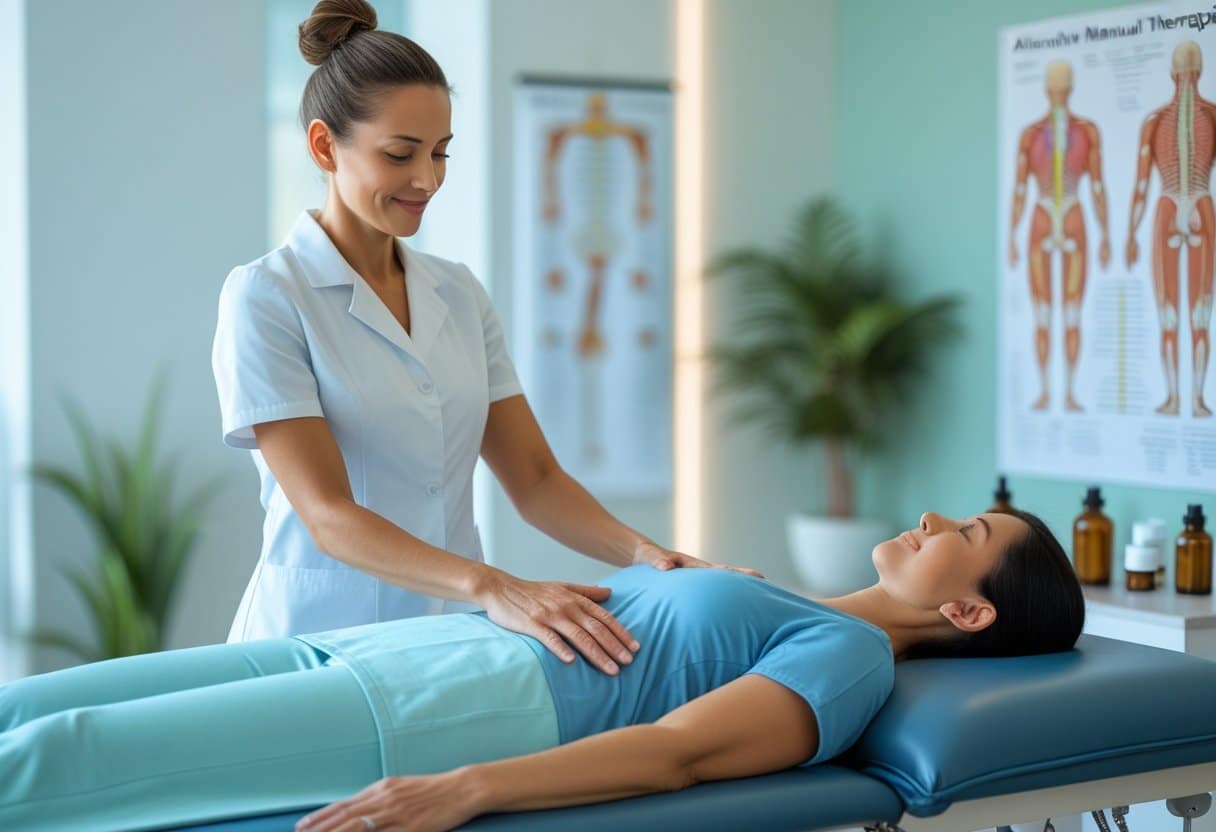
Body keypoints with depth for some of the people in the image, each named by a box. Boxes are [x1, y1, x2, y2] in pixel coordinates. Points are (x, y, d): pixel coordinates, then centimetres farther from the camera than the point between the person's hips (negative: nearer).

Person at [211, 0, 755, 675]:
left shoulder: (458, 294, 8)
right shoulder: (265, 297, -8)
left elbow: (534, 480, 8)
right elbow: (329, 515, -17)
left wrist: (644, 554, -10)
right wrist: (492, 587, -30)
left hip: (452, 640, 5)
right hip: (321, 640, -5)